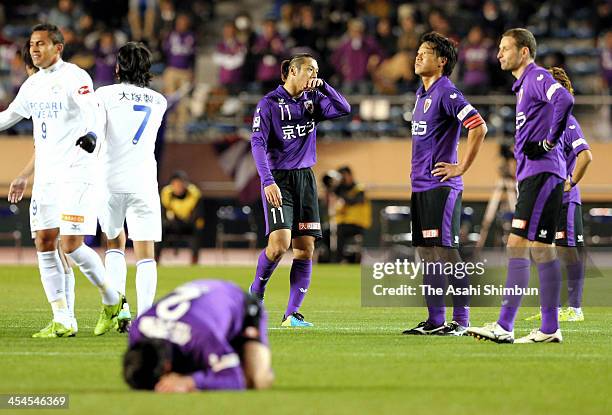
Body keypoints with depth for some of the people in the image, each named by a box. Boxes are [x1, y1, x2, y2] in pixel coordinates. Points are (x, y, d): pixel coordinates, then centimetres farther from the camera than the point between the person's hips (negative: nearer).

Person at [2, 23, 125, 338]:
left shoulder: (74, 77, -11)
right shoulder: (33, 84, 13)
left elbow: (92, 109, -28)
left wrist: (91, 133, -49)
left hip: (76, 172, -8)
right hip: (45, 175, 8)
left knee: (71, 245, -12)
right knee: (44, 244, 1)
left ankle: (112, 300, 11)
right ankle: (62, 322, 5)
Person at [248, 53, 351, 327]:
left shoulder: (313, 100, 10)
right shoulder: (270, 103, -6)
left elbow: (344, 109, -1)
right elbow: (258, 143, -13)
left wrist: (322, 86, -10)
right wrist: (268, 181, -23)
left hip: (305, 178, 6)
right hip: (278, 179, -6)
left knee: (305, 249, -2)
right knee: (280, 244, -19)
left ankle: (291, 314, 2)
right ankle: (256, 293, 7)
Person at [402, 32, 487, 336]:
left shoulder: (446, 94, -12)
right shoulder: (422, 94, 16)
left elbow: (478, 127, -21)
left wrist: (461, 167, -17)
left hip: (441, 186, -9)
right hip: (420, 186, 9)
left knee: (445, 252, -8)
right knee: (426, 253, 9)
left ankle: (461, 320, -4)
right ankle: (435, 320, 13)